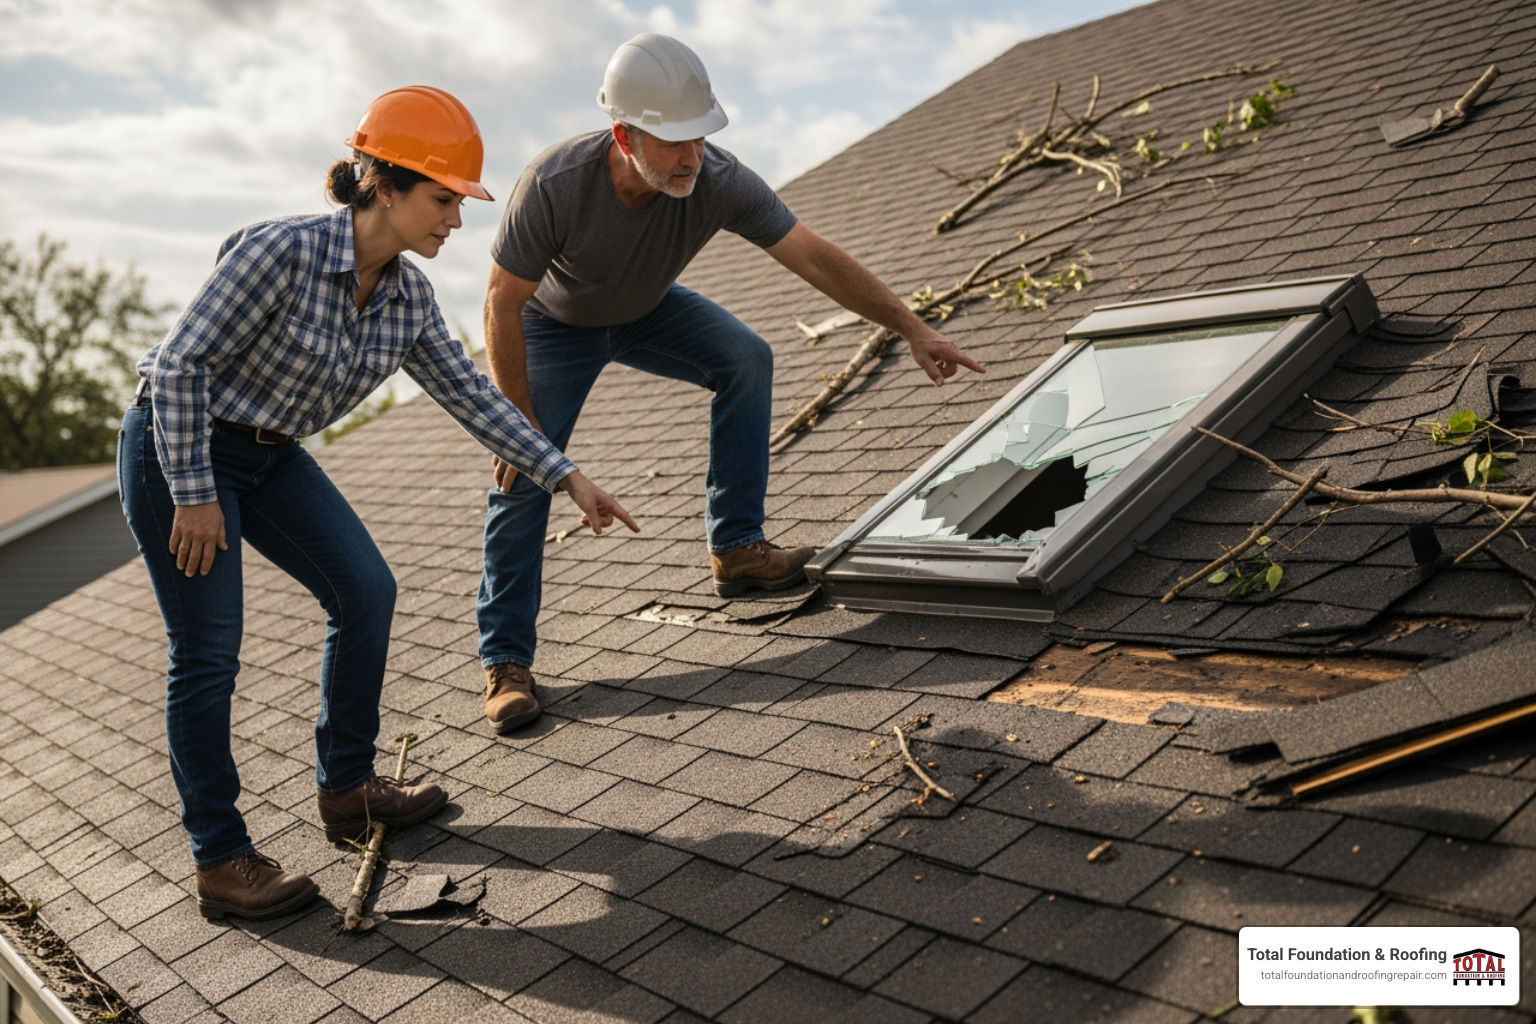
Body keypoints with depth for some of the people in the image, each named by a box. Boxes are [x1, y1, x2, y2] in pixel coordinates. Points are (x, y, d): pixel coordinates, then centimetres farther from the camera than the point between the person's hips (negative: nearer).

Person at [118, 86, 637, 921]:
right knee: (208, 652, -4)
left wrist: (566, 477, -1)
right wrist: (194, 496, -21)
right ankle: (220, 863, 10)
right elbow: (181, 363, -24)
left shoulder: (408, 295, -5)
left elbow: (469, 395, 1)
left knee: (366, 593, 4)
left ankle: (345, 789, 22)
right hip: (176, 450, -7)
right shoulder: (283, 252, -28)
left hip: (270, 455, 8)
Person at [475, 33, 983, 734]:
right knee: (524, 476, -13)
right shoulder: (554, 185, -38)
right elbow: (503, 307, -29)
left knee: (747, 359, -17)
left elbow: (817, 259, -27)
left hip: (648, 310, 4)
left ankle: (735, 550, -5)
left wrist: (912, 328, -29)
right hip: (555, 327, -3)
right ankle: (505, 661, -3)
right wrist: (520, 424, -26)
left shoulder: (719, 183, -31)